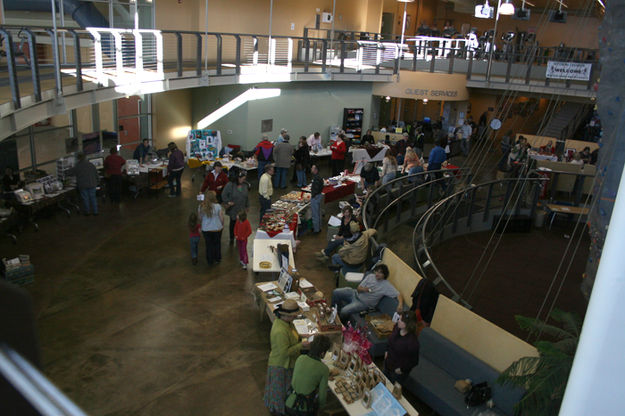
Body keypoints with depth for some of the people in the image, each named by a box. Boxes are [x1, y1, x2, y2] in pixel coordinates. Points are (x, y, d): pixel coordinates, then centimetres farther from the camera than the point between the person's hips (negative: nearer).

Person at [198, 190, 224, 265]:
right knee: (217, 244, 21)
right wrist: (222, 225, 7)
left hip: (206, 229, 1)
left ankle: (210, 261, 28)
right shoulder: (217, 206, -19)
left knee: (209, 245, 17)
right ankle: (217, 259, 37)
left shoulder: (201, 206, -12)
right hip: (217, 229, -1)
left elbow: (200, 218, -1)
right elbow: (221, 218, -11)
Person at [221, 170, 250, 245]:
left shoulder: (245, 185, 0)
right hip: (233, 209, -3)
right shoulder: (230, 185, -14)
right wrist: (228, 202, -13)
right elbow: (224, 195, -7)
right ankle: (232, 238, 24)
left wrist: (247, 206, 15)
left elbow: (247, 197, 11)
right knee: (233, 223, 8)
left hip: (242, 210, 3)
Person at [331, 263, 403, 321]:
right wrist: (364, 289, -23)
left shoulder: (386, 285, -16)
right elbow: (358, 288, 0)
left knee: (344, 311, -24)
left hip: (363, 303, -5)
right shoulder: (370, 276, -3)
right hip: (356, 294, 5)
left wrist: (400, 304, -42)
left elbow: (398, 294, -21)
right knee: (336, 292, -3)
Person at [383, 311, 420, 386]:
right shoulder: (397, 327, -16)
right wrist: (387, 351, 8)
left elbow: (414, 361, -22)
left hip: (398, 371, -6)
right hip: (388, 363, 6)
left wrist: (402, 369, -15)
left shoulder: (412, 342, -35)